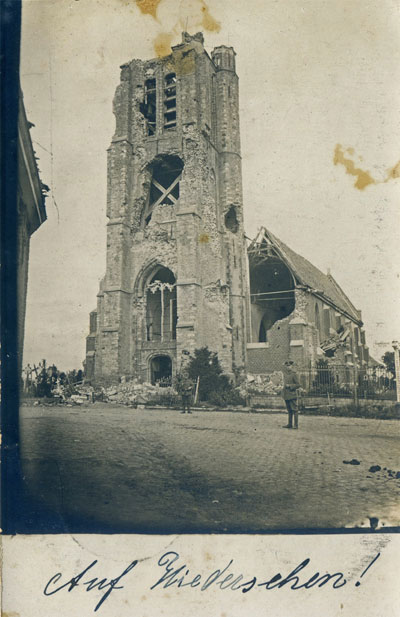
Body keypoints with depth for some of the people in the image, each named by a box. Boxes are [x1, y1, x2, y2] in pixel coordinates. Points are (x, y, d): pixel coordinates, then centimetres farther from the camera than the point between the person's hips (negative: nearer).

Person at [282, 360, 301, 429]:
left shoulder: (294, 374, -9)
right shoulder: (285, 374, 12)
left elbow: (298, 384, -10)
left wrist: (290, 386, -16)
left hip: (292, 395, -7)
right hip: (286, 395, 8)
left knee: (294, 410, -5)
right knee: (289, 411, 13)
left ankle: (296, 425, -3)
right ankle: (290, 424, 20)